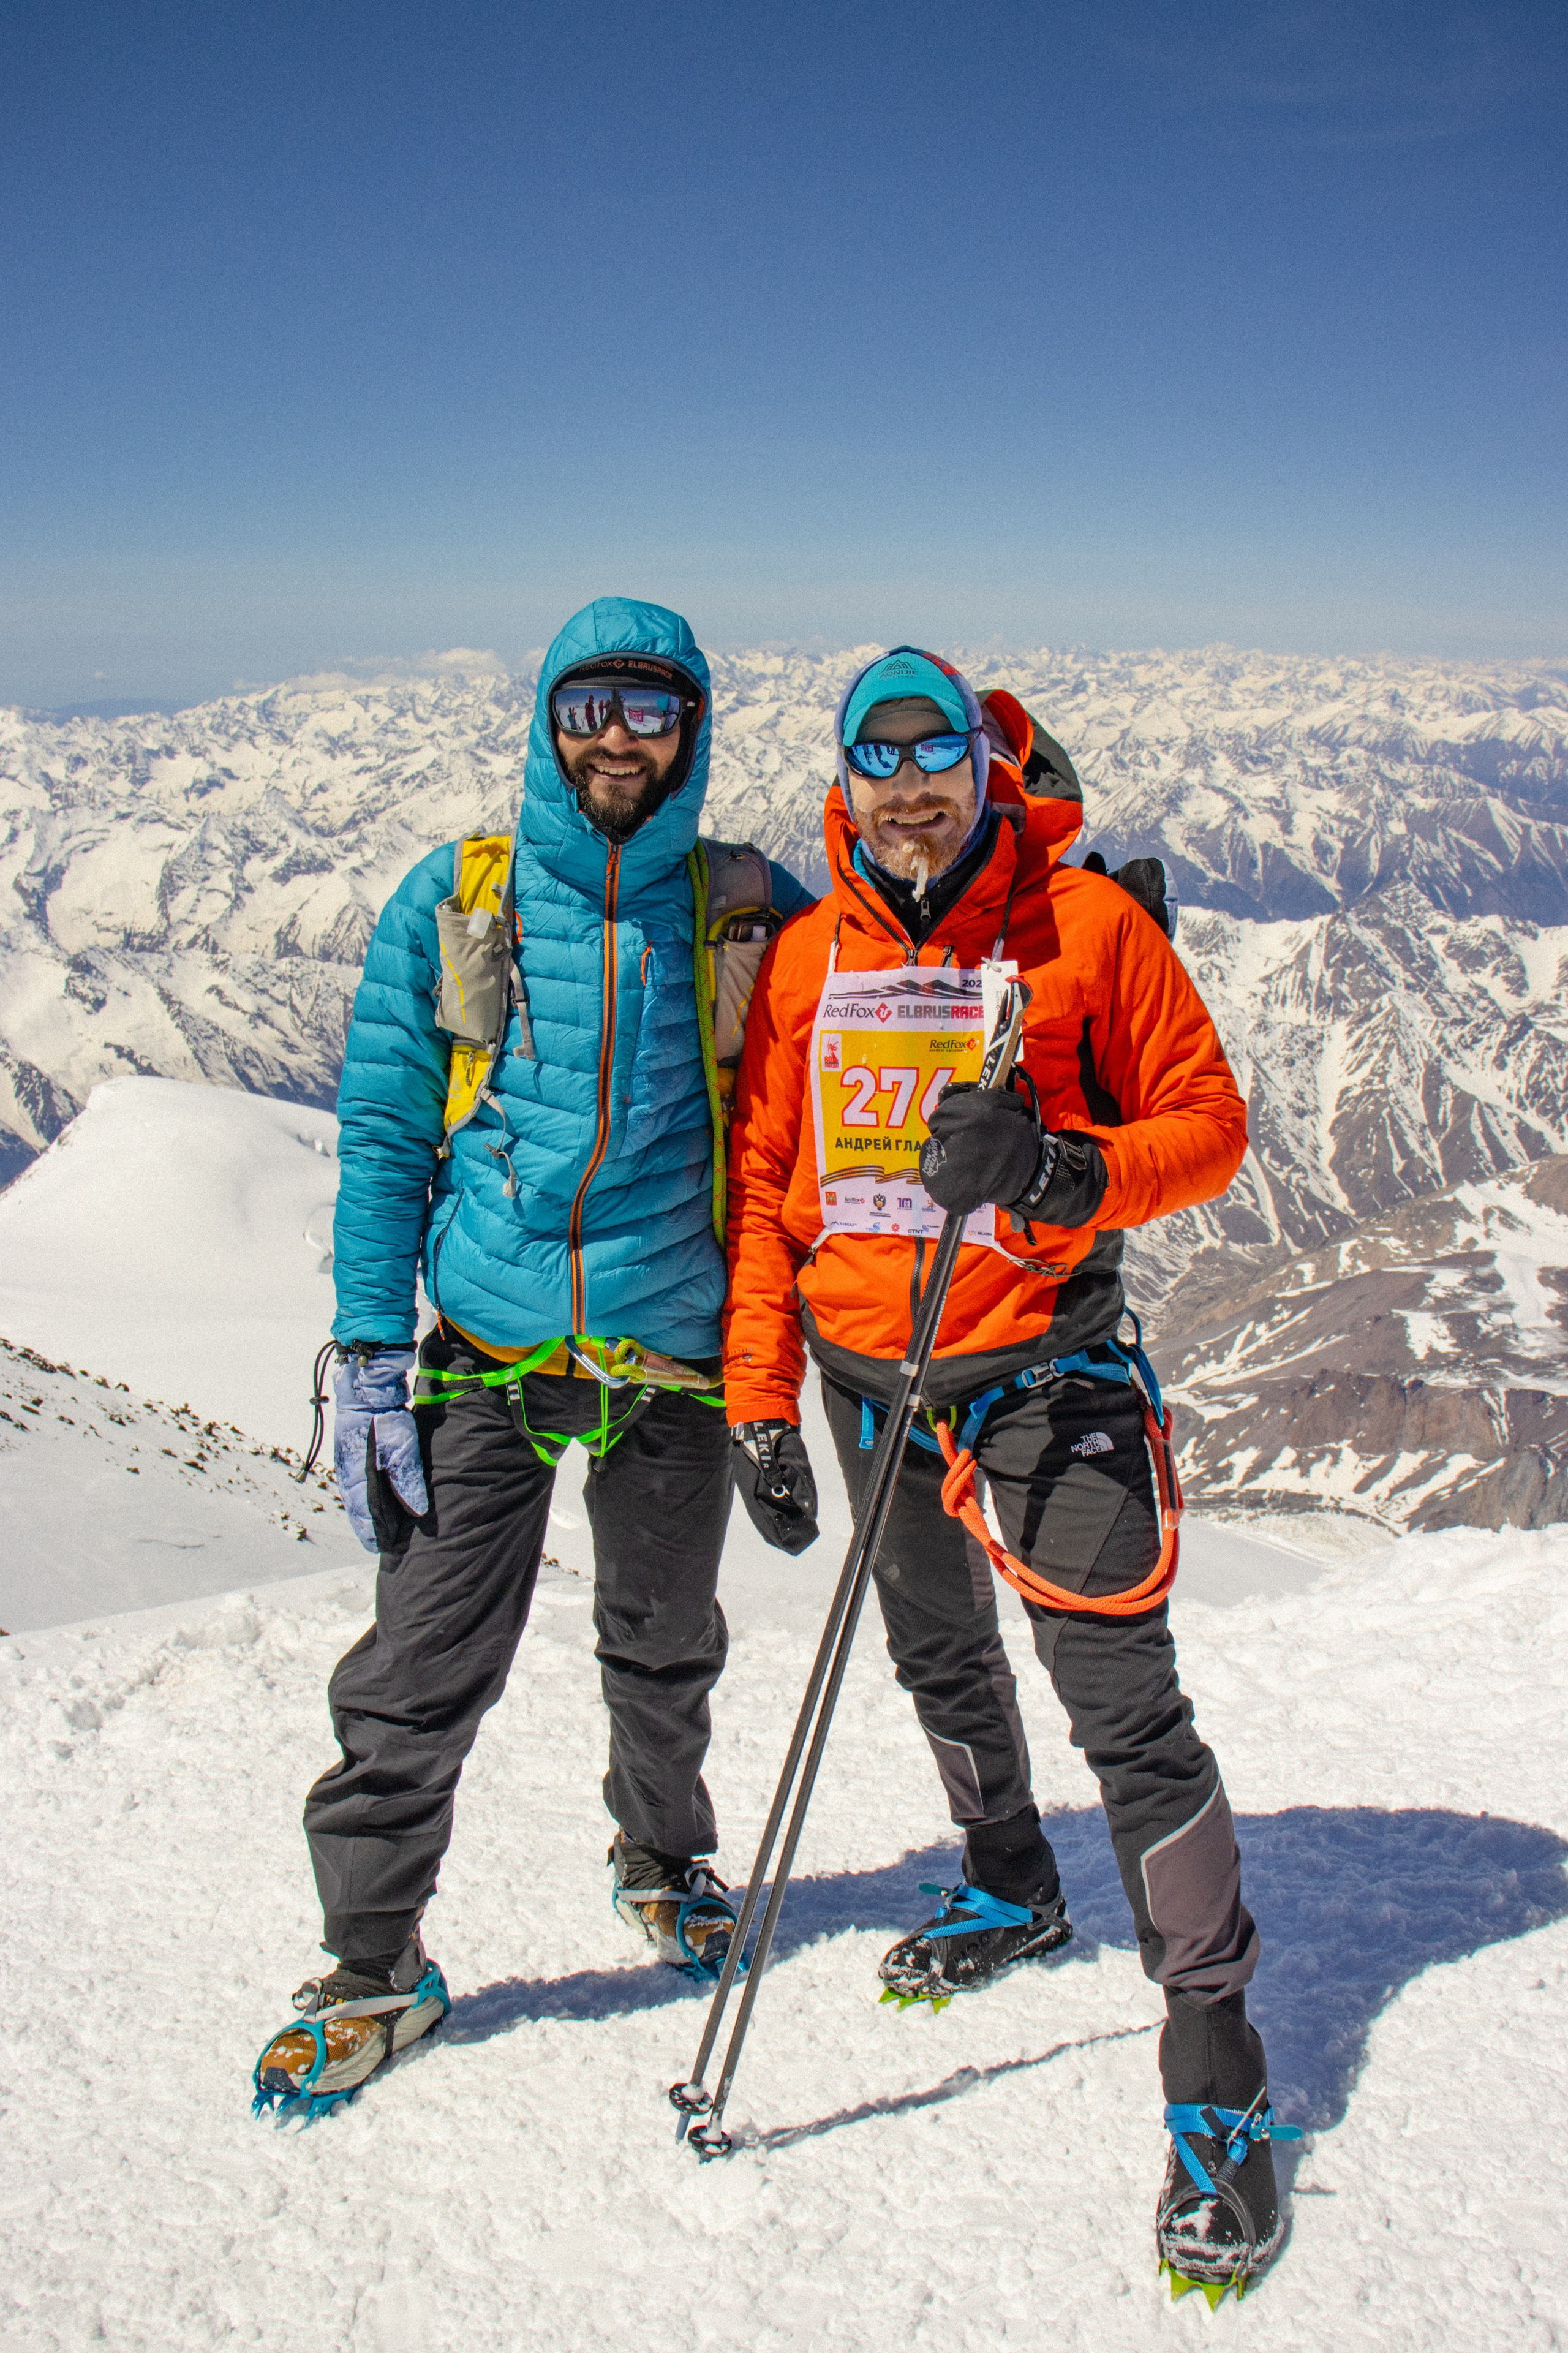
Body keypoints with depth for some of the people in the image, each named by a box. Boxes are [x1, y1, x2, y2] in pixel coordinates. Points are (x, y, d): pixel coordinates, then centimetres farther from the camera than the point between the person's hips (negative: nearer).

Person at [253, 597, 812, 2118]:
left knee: (663, 1649, 18)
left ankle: (664, 1859, 44)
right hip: (485, 1354, -1)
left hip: (675, 1356, 1)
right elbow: (382, 1134, 1)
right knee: (420, 1675, -1)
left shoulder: (747, 911, 1)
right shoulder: (454, 902, 0)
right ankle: (372, 1964, 19)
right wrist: (368, 1354, -5)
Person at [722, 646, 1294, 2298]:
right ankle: (1014, 1892, 47)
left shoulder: (1088, 923, -9)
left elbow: (1208, 1124, -6)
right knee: (940, 1658, 21)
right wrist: (760, 1397, 3)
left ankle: (1216, 2070, 4)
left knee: (1122, 1699, -9)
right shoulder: (808, 956, 2)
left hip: (1044, 1367, -5)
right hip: (868, 1370, 5)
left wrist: (1068, 1174, -27)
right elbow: (763, 1184, 6)